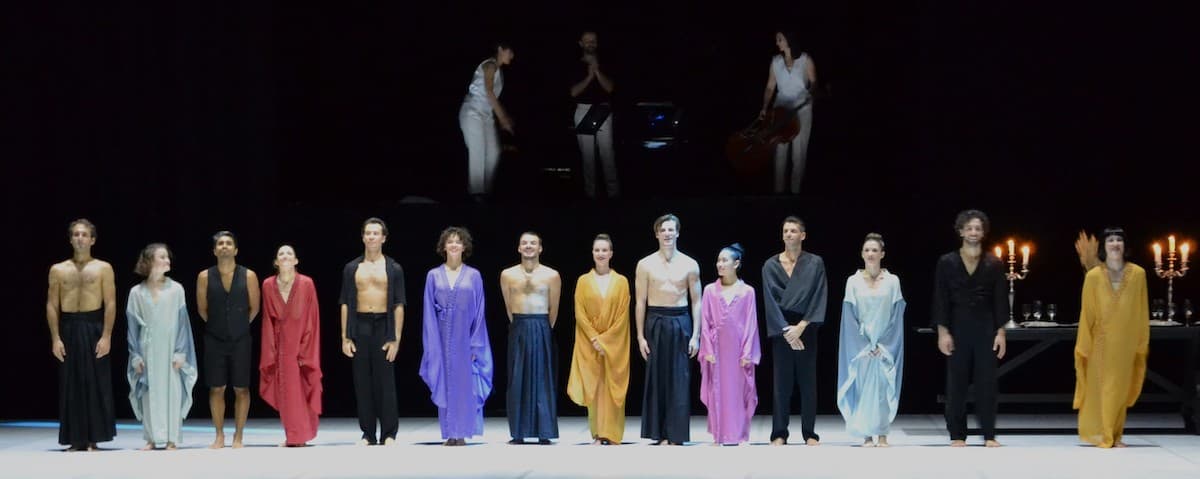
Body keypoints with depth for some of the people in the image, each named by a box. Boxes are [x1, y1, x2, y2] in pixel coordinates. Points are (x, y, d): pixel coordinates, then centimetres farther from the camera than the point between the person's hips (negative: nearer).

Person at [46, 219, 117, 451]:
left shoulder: (103, 268, 4)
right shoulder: (58, 270, 10)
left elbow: (110, 304, -2)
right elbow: (52, 305, 6)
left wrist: (106, 336, -12)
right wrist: (55, 338, -4)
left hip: (94, 327, -2)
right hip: (68, 328, 2)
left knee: (96, 385, -2)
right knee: (70, 385, 2)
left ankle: (93, 438, 2)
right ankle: (75, 439, 6)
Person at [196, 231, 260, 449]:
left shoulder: (248, 276, -3)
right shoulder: (205, 277, -1)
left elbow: (254, 308, 6)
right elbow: (202, 309, 7)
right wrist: (217, 325, 12)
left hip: (240, 340, 0)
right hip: (214, 340, 0)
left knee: (241, 389, 1)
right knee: (216, 388, 3)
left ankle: (238, 436, 10)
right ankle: (219, 436, 12)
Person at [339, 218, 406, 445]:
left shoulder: (393, 269, 4)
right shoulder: (351, 268, 9)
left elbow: (399, 305, 1)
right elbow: (345, 304, 7)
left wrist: (396, 338, -7)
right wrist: (345, 337, -1)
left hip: (383, 325, -2)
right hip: (359, 326, 2)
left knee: (385, 381, -2)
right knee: (362, 381, 3)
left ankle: (389, 434, 3)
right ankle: (368, 433, 9)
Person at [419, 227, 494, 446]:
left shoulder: (474, 276, 3)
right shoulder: (433, 276, 4)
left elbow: (479, 312, 2)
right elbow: (429, 312, 4)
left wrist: (475, 345, -5)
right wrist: (432, 344, -3)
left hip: (465, 339, -1)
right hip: (442, 339, 1)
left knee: (464, 384, 0)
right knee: (445, 385, 3)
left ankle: (461, 433, 6)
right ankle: (449, 434, 8)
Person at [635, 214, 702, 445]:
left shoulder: (689, 265, 4)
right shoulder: (646, 265, 3)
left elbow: (696, 302, 5)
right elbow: (641, 302, 3)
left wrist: (695, 336, -2)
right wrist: (640, 336, -3)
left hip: (681, 323, 0)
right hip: (655, 322, 0)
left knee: (679, 380, -1)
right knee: (655, 378, 1)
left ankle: (676, 435, 3)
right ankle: (658, 433, 6)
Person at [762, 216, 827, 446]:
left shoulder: (815, 263, 2)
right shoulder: (771, 265, 2)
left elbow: (819, 297, -4)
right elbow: (770, 300, -2)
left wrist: (801, 326, -12)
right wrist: (785, 329, -11)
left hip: (806, 327, 0)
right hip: (780, 329, 0)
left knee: (808, 381, 1)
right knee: (782, 382, 1)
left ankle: (810, 433, 7)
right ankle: (779, 434, 5)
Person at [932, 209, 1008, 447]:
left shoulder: (994, 264, 4)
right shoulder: (947, 262, 2)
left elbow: (1000, 300, 4)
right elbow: (940, 300, 0)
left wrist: (1000, 332, -2)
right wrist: (942, 332, -7)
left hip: (986, 329, 0)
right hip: (957, 329, 0)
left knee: (987, 383, -2)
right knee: (956, 383, 1)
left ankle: (989, 435, 2)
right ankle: (957, 435, 7)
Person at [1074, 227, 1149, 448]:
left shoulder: (1138, 274, -3)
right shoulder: (1093, 276, -6)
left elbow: (1142, 312, 3)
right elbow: (1086, 314, -3)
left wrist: (1143, 343, 4)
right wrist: (1084, 346, -3)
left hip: (1126, 344, 2)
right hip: (1101, 343, -2)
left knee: (1121, 389, 10)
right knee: (1100, 388, 2)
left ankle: (1115, 435, 20)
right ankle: (1099, 434, 11)